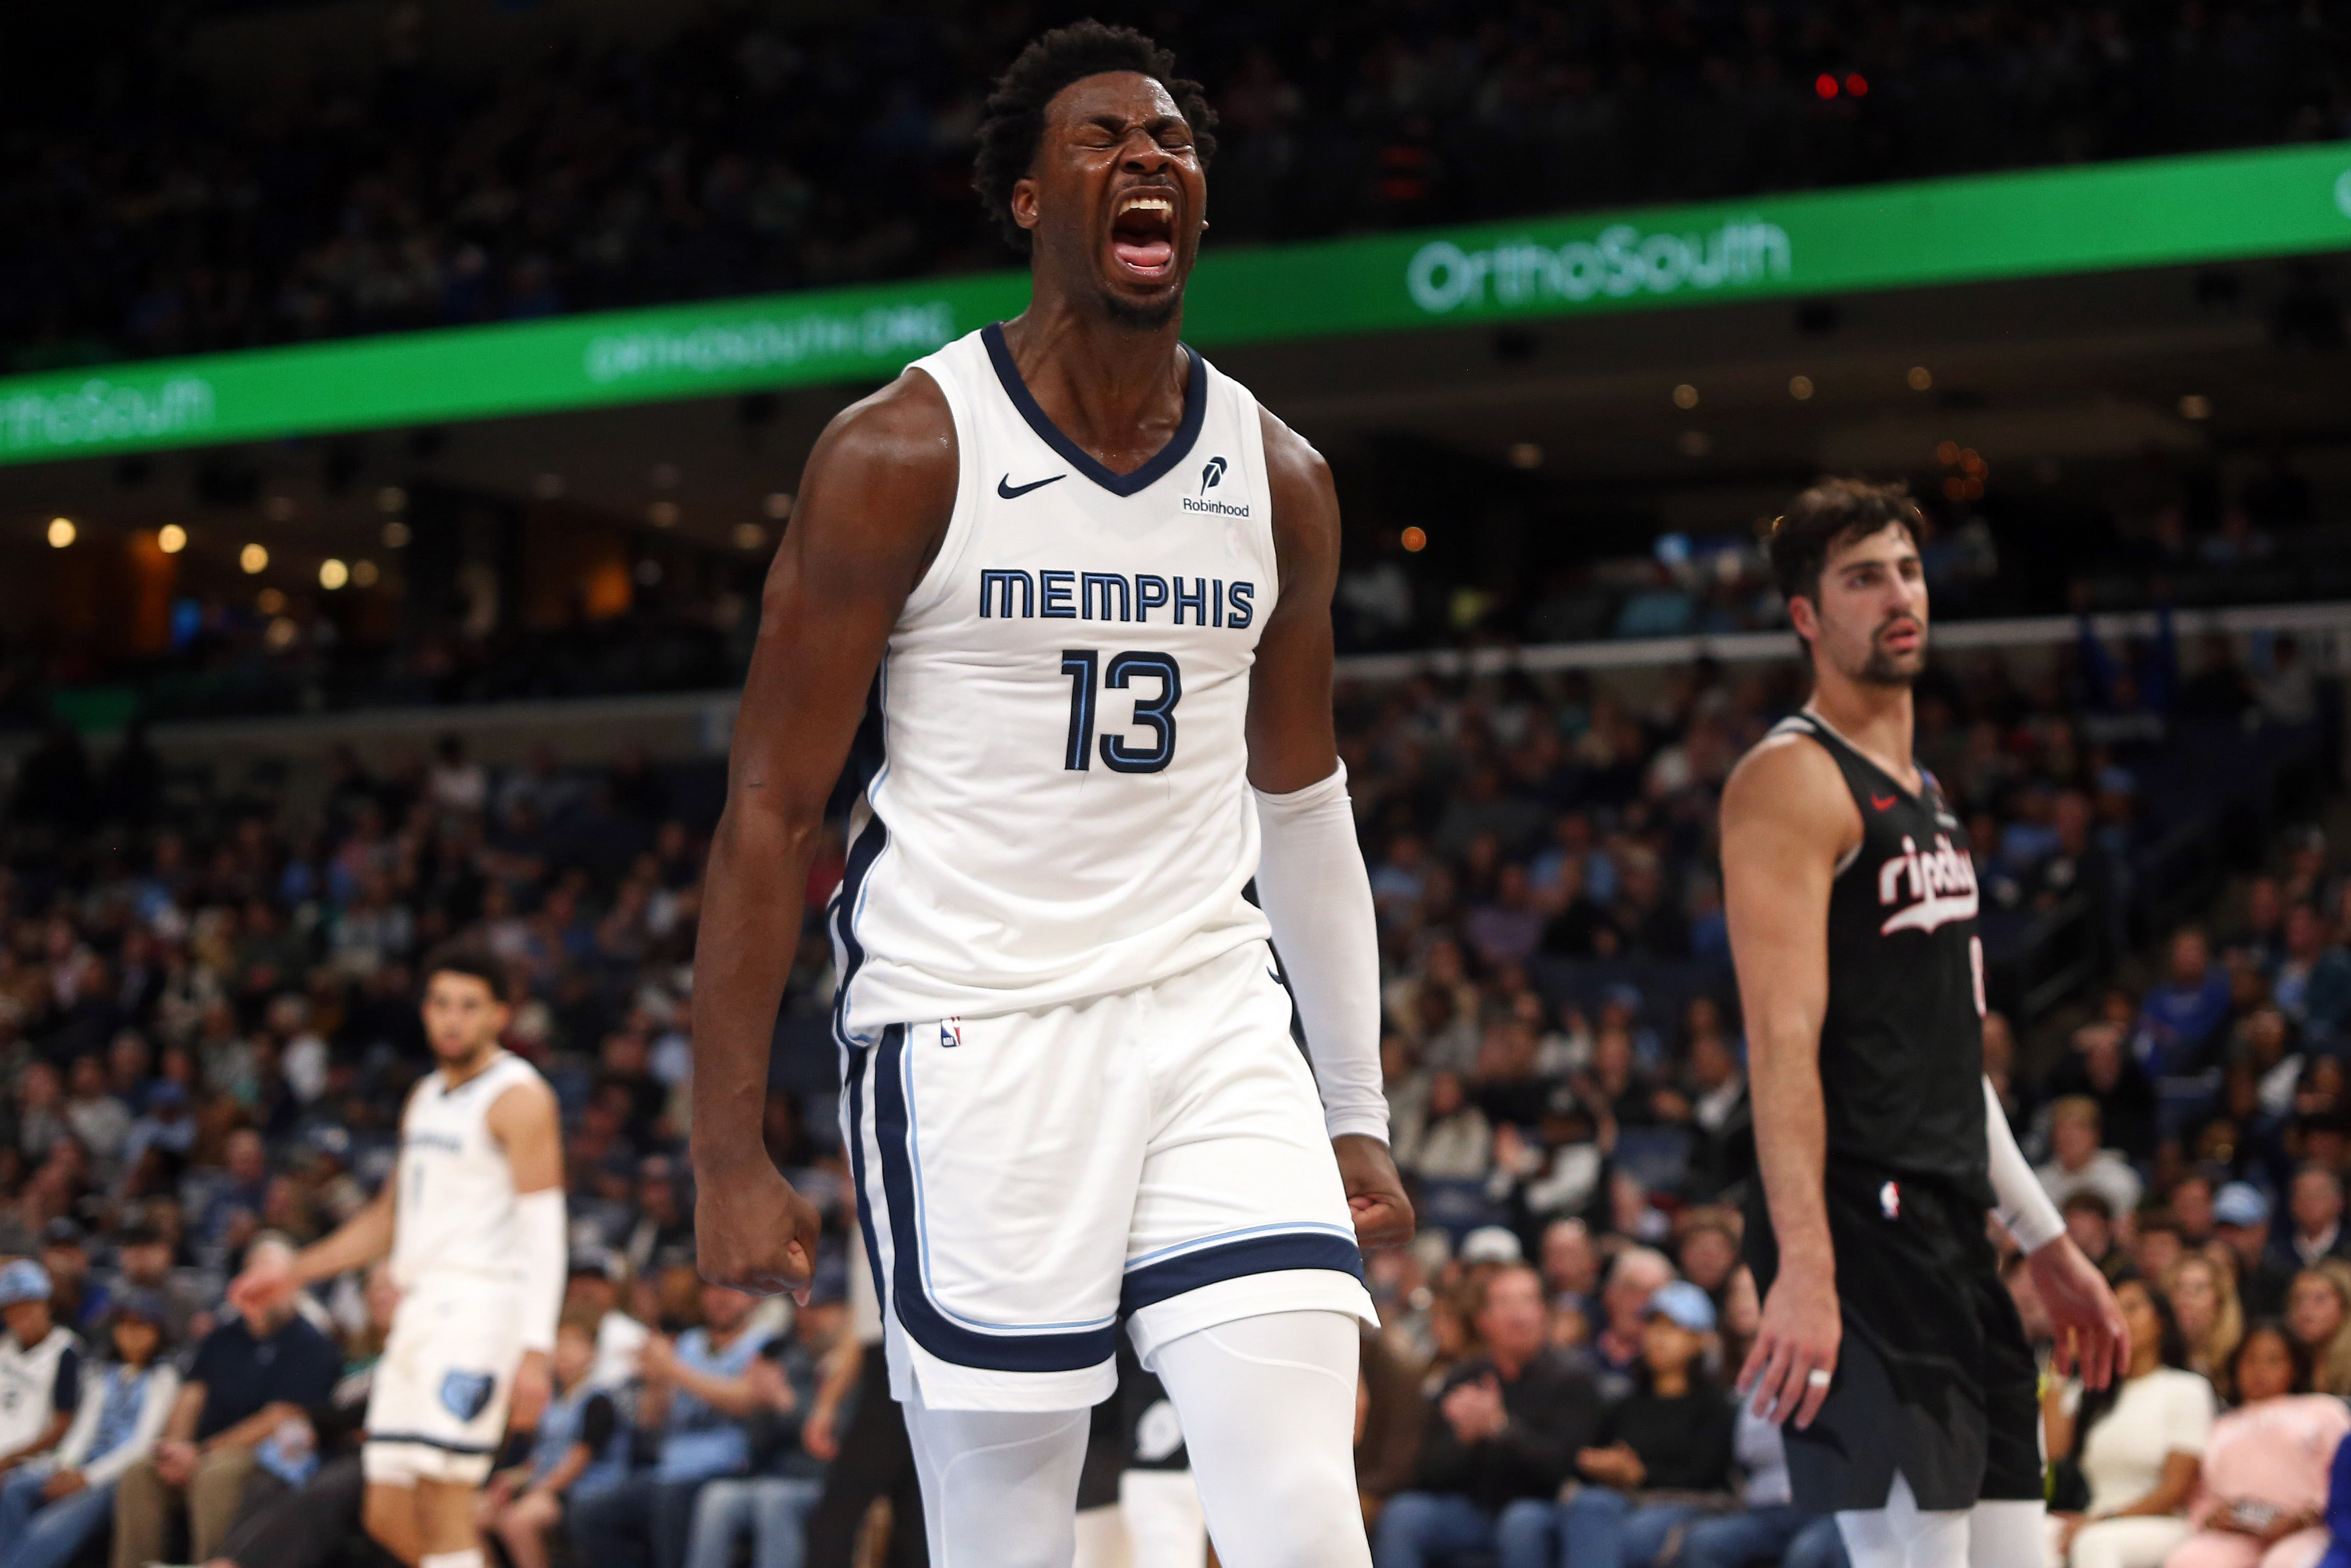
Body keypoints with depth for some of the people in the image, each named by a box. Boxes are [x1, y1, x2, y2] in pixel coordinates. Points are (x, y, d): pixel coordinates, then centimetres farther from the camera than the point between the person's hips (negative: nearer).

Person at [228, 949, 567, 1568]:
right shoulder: (425, 1098, 19)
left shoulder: (517, 1096, -6)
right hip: (418, 1305, 9)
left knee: (441, 1500, -15)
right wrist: (297, 1270, 27)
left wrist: (536, 1351, -22)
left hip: (479, 1302, -9)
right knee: (389, 1516, 5)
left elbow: (544, 1230, -13)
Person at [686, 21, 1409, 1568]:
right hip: (970, 1034, -4)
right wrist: (728, 1153, -8)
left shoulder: (1280, 482, 8)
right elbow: (771, 808, -5)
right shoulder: (905, 453, -6)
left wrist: (1358, 1114, 16)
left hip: (1212, 1019, 4)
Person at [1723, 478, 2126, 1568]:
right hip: (1859, 1226, -9)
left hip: (1951, 1232, 9)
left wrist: (2047, 1243, 24)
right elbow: (1783, 1039, -18)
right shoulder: (1790, 780, -8)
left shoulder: (1922, 794, 21)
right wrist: (1804, 1269, -26)